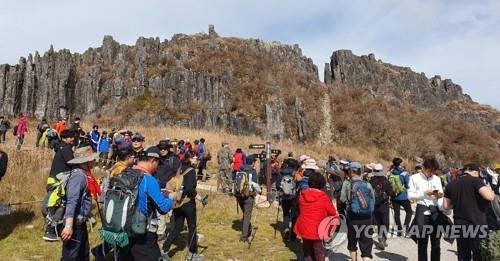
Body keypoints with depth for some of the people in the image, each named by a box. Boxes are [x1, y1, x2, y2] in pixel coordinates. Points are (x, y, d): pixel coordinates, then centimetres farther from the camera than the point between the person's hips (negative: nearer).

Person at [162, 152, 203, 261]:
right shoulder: (191, 170, -16)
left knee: (176, 227, 16)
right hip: (188, 202, -7)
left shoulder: (179, 169, 6)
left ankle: (165, 250, 13)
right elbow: (189, 188, -26)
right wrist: (196, 195, -11)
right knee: (192, 228, 9)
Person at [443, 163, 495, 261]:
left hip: (459, 224, 5)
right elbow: (489, 196, -20)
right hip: (477, 224, -5)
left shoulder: (451, 184, 9)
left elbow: (446, 206, 11)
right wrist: (490, 190, 1)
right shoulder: (475, 180, -7)